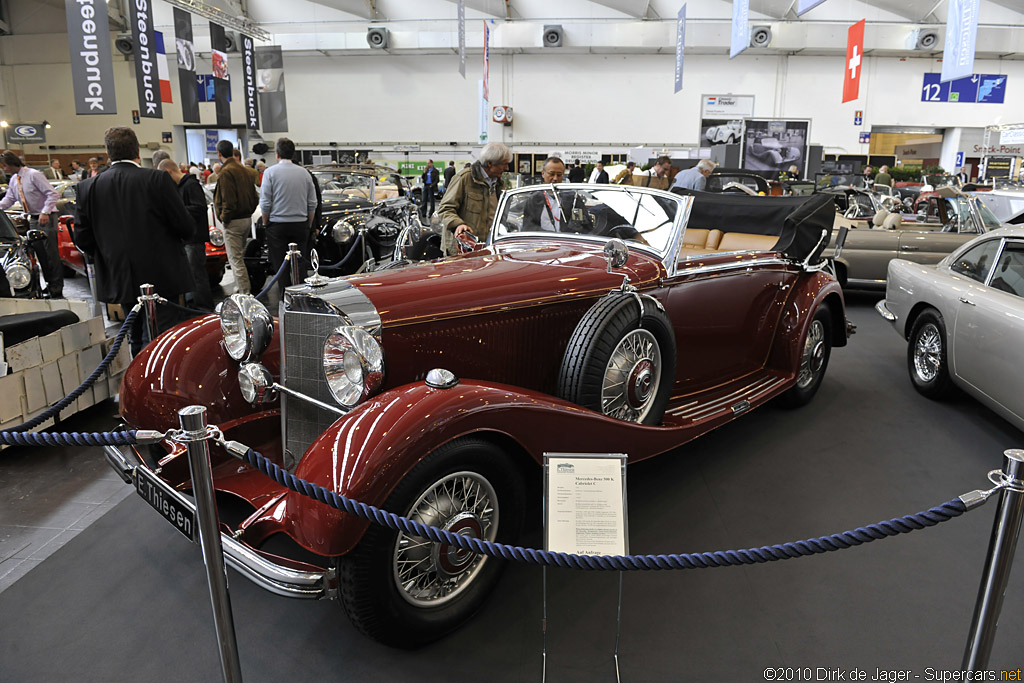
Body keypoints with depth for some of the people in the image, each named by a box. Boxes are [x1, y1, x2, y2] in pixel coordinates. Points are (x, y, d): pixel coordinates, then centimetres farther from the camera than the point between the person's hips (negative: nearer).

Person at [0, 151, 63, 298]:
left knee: (51, 253, -9)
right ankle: (50, 285, 18)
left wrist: (45, 212, -26)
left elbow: (52, 193, -18)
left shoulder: (34, 175, -12)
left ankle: (57, 290, -7)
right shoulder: (13, 180, 12)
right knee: (40, 254, 9)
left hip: (47, 218, -8)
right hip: (33, 219, 8)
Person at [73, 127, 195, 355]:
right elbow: (186, 227, -9)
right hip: (162, 278, -4)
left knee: (138, 340, 16)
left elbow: (82, 238, 3)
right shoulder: (158, 179, -11)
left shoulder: (88, 187, 0)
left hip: (121, 281, 4)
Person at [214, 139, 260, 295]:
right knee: (239, 257, 19)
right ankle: (246, 289, 25)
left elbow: (229, 201, -21)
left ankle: (245, 294, -5)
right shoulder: (243, 170, 12)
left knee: (235, 260, -5)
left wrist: (224, 218, -9)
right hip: (247, 218, 9)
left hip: (233, 222, -9)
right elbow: (254, 196, 16)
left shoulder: (226, 172, -16)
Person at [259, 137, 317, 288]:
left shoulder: (270, 172, -5)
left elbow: (265, 203, -7)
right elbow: (313, 204, 6)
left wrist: (265, 223, 6)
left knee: (280, 266, 4)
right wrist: (309, 225, 15)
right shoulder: (305, 173, 5)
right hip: (301, 225, 3)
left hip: (277, 225, -3)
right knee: (300, 266, 7)